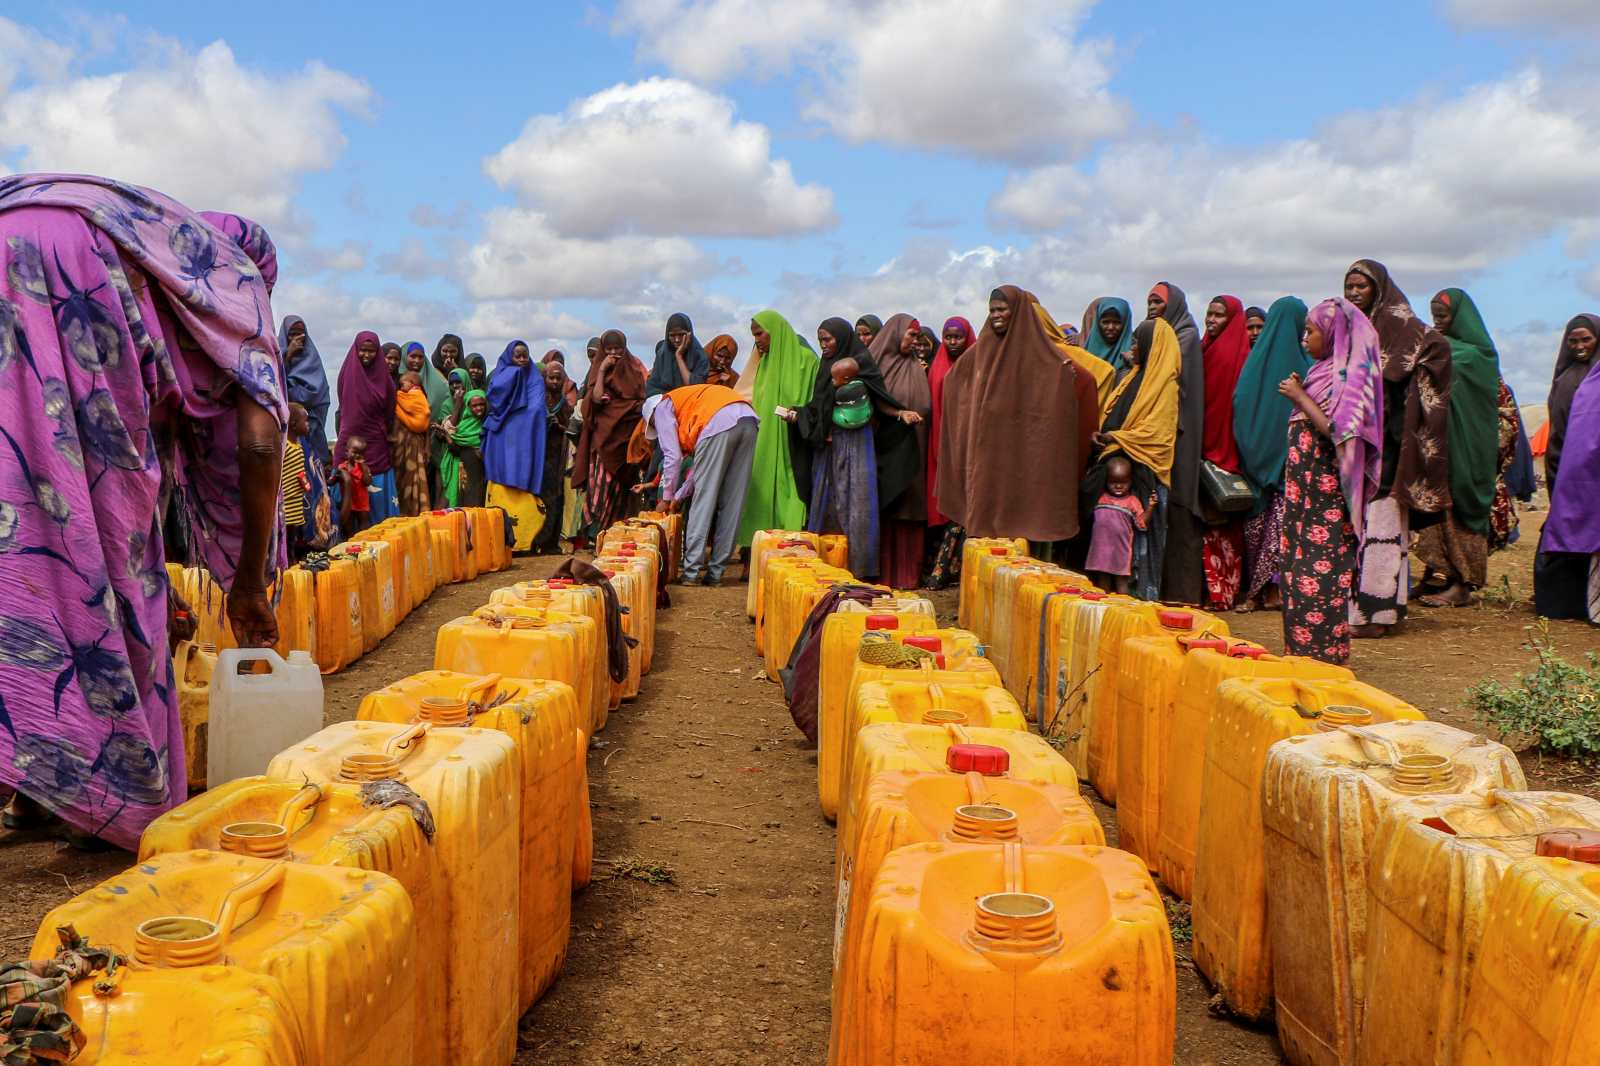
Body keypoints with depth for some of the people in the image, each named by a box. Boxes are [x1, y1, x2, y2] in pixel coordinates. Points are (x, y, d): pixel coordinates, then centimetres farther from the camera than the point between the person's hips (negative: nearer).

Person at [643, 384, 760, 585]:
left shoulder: (662, 406, 20)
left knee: (702, 499, -1)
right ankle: (714, 573, 12)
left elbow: (673, 456, 9)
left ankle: (691, 572, -2)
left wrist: (666, 497, 18)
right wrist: (679, 496, 35)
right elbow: (703, 464, 33)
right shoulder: (689, 403, 40)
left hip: (720, 423, -7)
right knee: (731, 504, 8)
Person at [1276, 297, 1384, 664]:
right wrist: (1298, 396, 7)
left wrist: (1302, 398, -14)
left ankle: (1325, 652, -1)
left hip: (1328, 491, -9)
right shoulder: (1323, 370, 14)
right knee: (1299, 565, 9)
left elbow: (1336, 429, -21)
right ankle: (1302, 650, 15)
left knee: (1322, 571, -6)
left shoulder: (1348, 374, -12)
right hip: (1306, 484, 9)